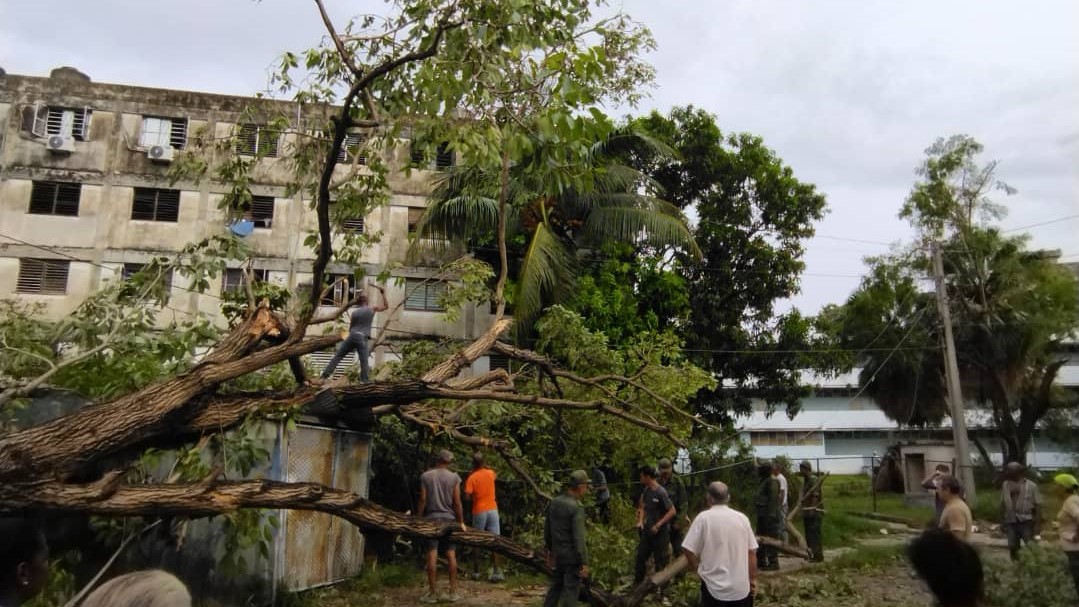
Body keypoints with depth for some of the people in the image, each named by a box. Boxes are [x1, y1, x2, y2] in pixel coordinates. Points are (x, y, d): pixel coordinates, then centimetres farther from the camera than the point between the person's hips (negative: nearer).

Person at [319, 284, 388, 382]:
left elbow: (350, 328, 16)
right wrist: (383, 293, 22)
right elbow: (386, 306, 18)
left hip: (351, 336, 3)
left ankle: (325, 376, 5)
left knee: (337, 356, 9)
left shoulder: (353, 312, 13)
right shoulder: (372, 309, 6)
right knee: (364, 363, -6)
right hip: (362, 338, -2)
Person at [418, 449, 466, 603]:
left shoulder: (425, 476, -1)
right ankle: (453, 592, 7)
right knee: (451, 554, 5)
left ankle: (432, 593, 1)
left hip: (431, 519, 0)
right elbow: (457, 502, -2)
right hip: (449, 519, 1)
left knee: (432, 554, -1)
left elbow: (423, 500, -3)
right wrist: (461, 521, 5)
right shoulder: (454, 477, -1)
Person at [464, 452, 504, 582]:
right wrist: (485, 466, 23)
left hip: (479, 512, -2)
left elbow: (468, 496, -14)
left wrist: (475, 497, 7)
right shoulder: (490, 473, 2)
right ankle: (497, 571, -5)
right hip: (492, 510, 2)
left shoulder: (472, 478, -10)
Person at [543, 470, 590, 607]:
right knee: (571, 590, 4)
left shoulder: (554, 502, 1)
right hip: (573, 556, -7)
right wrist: (584, 563, -18)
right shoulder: (577, 508, -22)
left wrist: (549, 550, 22)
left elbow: (547, 529, 10)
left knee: (556, 586, 21)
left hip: (558, 554, 7)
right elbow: (579, 538, -23)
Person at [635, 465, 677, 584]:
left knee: (661, 561, 6)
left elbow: (672, 511, -19)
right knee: (641, 556, 14)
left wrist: (658, 525, -20)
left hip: (660, 532, -7)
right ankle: (637, 584, 28)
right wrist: (641, 521, 1)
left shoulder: (661, 492, -20)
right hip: (648, 530, 7)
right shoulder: (646, 490, 2)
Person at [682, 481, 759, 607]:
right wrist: (753, 579, 14)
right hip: (740, 587, 3)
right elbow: (751, 552, 3)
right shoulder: (742, 518, 0)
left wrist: (697, 568, 6)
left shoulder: (703, 518, -10)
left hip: (714, 586, -3)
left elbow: (688, 549, -12)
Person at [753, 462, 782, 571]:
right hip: (762, 515, 11)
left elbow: (773, 499, -21)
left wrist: (771, 515, -25)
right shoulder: (764, 481, 17)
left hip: (770, 515, -11)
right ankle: (761, 561, 24)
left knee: (771, 538, -6)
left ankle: (773, 563, -1)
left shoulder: (772, 481, -15)